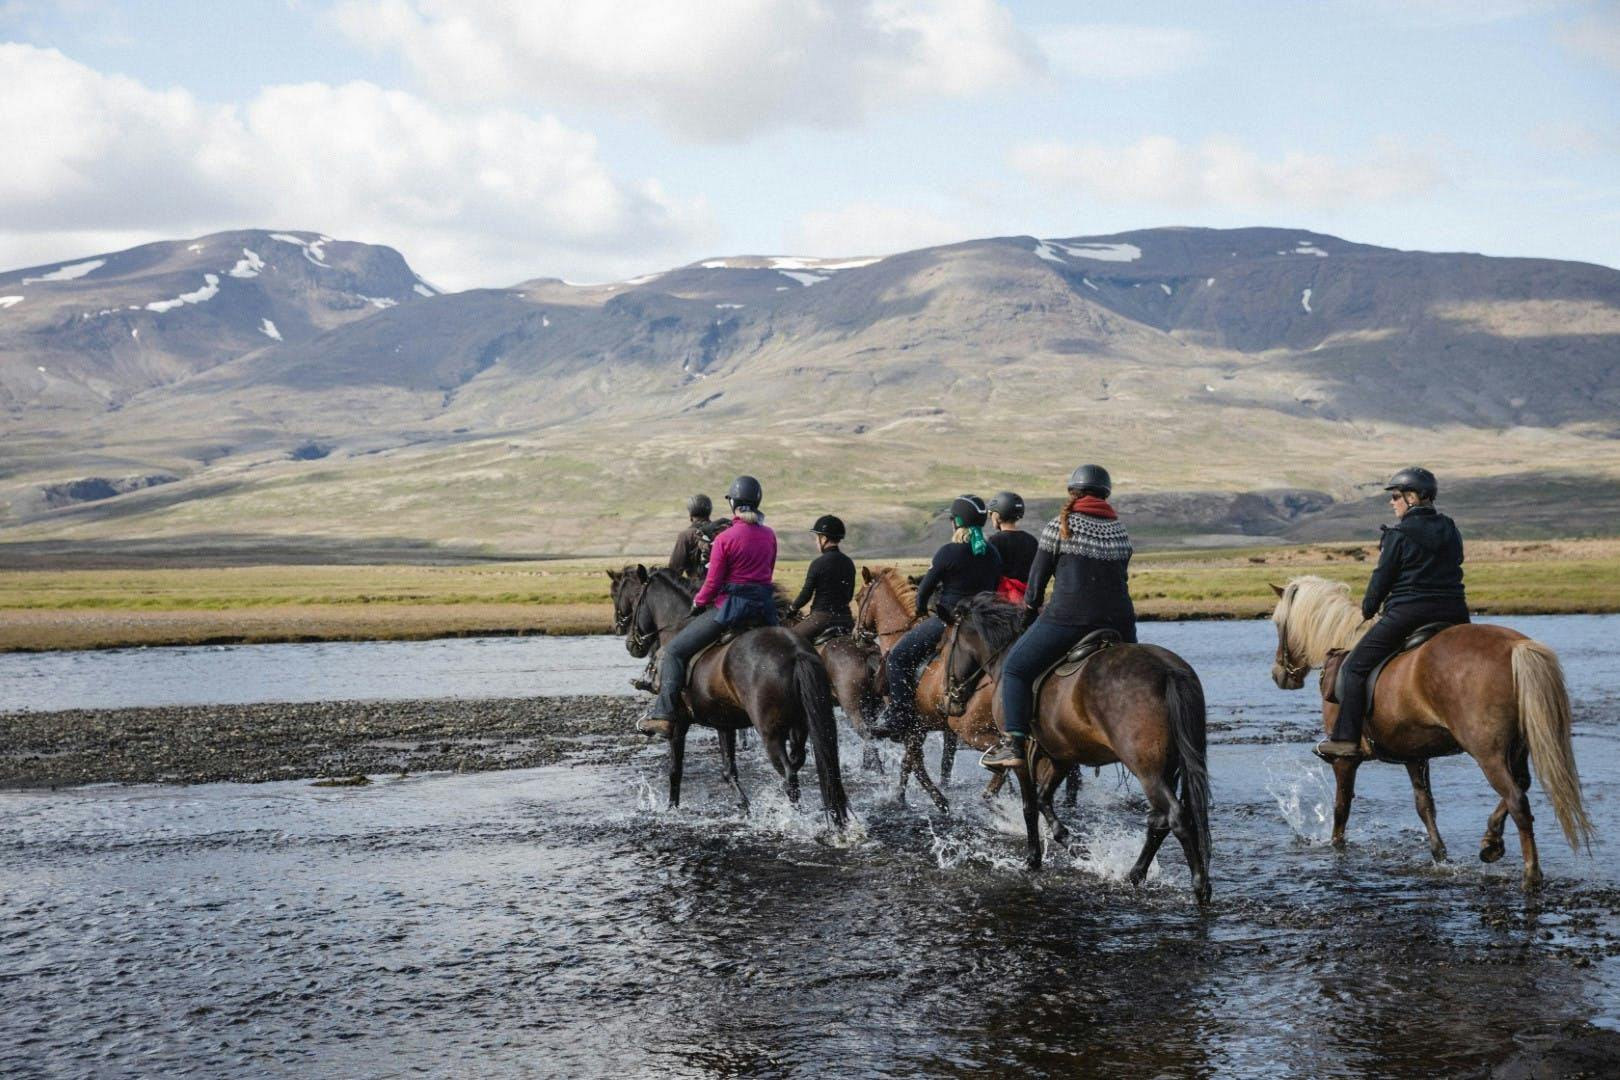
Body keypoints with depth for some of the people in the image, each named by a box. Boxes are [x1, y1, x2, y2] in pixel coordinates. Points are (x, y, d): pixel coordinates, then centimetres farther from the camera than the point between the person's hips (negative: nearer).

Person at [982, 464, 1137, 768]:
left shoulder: (1059, 527, 0)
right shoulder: (1120, 532, 14)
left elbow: (1037, 579, 5)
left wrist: (1031, 610, 23)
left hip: (1068, 618, -5)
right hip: (1119, 622, 5)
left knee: (1015, 667, 6)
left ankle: (1013, 743, -6)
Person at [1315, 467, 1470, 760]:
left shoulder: (1398, 535, -8)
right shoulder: (1451, 530, 12)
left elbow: (1382, 578, -3)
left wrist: (1368, 609, 13)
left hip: (1407, 613, -6)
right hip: (1453, 613, 6)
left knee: (1355, 667, 2)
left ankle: (1346, 739, -5)